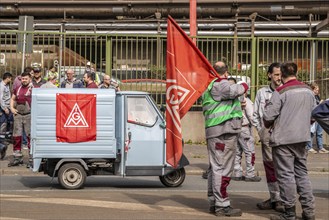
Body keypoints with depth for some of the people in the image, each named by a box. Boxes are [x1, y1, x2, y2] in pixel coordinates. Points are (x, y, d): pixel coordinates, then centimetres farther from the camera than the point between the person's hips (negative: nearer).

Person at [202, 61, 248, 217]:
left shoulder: (209, 87, 22)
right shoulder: (221, 85, -10)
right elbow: (234, 90, -28)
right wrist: (243, 86, -8)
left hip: (213, 131, 11)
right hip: (224, 131, -11)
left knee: (214, 167, 15)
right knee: (223, 168, -10)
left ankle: (213, 203, 22)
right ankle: (222, 205, -10)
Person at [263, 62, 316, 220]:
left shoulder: (280, 92, -13)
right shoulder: (308, 91, 6)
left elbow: (268, 116, -13)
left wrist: (268, 125, 8)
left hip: (283, 139, -6)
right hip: (302, 138, 6)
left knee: (286, 175, 1)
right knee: (302, 173, 14)